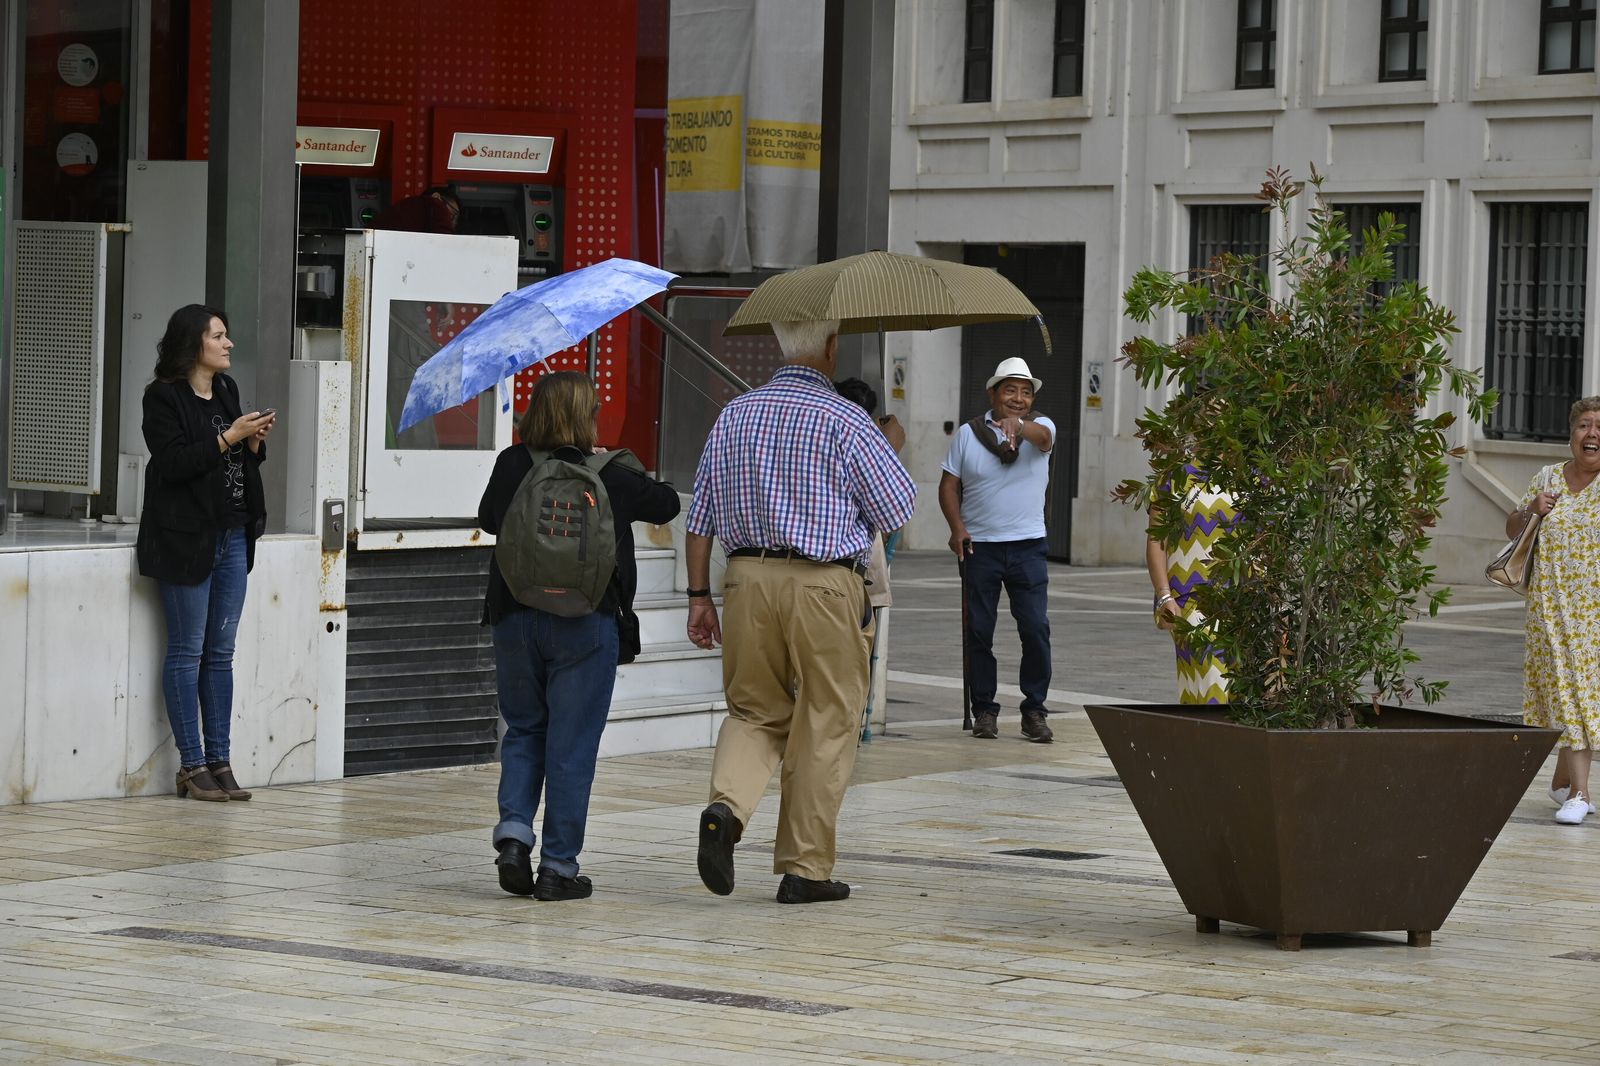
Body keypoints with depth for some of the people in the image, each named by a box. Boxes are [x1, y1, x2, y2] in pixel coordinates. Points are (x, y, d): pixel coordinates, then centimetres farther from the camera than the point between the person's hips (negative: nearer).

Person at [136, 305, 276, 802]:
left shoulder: (227, 390, 14)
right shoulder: (163, 397, -7)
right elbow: (173, 462, -17)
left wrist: (255, 441, 1)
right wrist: (229, 437, -18)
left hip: (232, 537, 7)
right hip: (188, 538, -7)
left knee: (221, 653, 8)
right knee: (187, 651, -2)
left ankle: (219, 761, 10)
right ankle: (192, 765, 1)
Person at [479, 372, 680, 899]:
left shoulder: (511, 467, 0)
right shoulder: (611, 479, -8)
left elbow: (488, 519, 18)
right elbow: (667, 503, 11)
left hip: (515, 617, 3)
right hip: (584, 624, -3)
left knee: (523, 730, 18)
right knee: (571, 744, 3)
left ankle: (513, 833, -2)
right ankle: (558, 866, 5)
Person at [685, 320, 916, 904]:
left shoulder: (735, 414, 9)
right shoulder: (846, 422, -7)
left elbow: (700, 517, 10)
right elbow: (897, 510, -3)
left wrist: (699, 596, 15)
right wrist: (886, 452, 15)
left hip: (748, 577, 4)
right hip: (824, 584, -4)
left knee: (754, 711, 15)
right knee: (824, 727, 5)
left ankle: (727, 805, -13)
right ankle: (804, 867, 8)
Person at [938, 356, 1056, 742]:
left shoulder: (1039, 427, 2)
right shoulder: (968, 434, 5)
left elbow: (1042, 436, -23)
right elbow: (949, 485, 8)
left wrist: (1018, 427, -46)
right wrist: (957, 527, -8)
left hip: (1027, 546, -1)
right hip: (980, 547, 1)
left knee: (1036, 628, -7)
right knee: (979, 631, 2)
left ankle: (1034, 710, 3)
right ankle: (984, 710, 11)